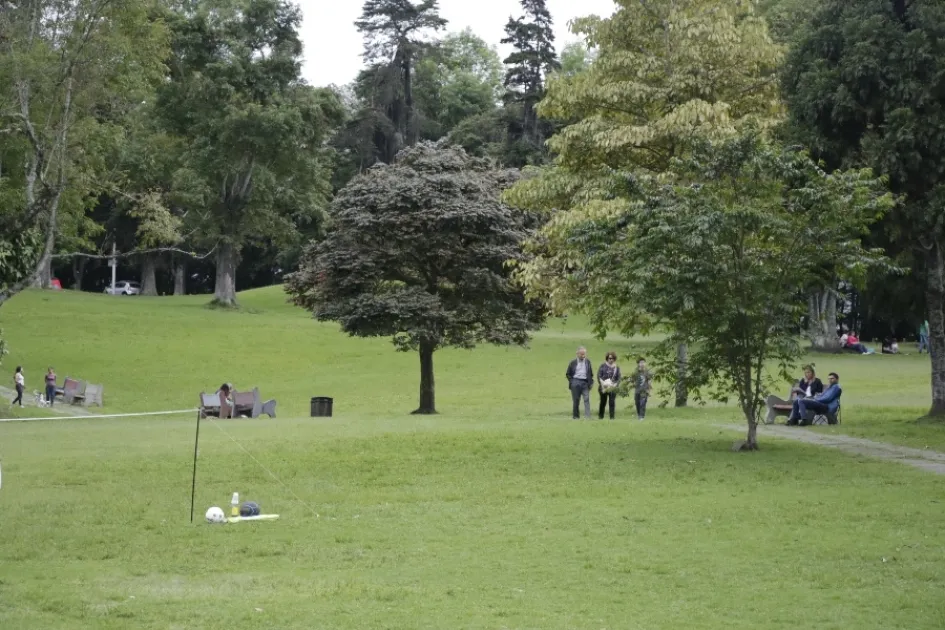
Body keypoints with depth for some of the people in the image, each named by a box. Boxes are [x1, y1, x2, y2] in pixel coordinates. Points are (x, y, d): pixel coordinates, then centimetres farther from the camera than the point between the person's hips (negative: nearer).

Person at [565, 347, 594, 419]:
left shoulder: (588, 362, 11)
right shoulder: (573, 362, 6)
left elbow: (591, 374, 16)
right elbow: (568, 374, 11)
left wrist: (590, 382, 4)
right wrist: (571, 381, -2)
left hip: (585, 383, 1)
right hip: (575, 382, -1)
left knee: (587, 399, -12)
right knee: (576, 400, 2)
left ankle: (588, 416, -17)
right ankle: (576, 416, 10)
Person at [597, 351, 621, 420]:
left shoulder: (616, 368, 8)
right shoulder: (603, 366, 3)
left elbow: (619, 378, 7)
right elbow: (599, 376, -2)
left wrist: (615, 384, -11)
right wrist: (602, 383, -15)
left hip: (612, 388, 1)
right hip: (603, 388, -1)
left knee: (612, 402, -6)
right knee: (603, 402, 6)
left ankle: (612, 417, -3)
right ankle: (600, 416, 15)